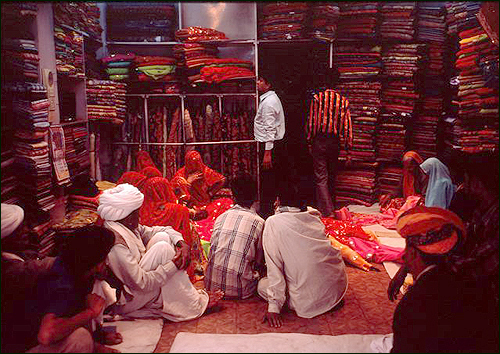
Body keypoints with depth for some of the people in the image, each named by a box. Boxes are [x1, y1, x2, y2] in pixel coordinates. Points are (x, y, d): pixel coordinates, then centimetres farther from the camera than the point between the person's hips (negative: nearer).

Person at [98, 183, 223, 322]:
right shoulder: (116, 242, -29)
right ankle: (196, 304, -13)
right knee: (162, 248, -22)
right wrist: (173, 265, -24)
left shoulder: (128, 227, 0)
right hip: (126, 301, -9)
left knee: (162, 237, -2)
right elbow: (141, 283, -29)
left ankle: (188, 292, -2)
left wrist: (181, 242, -11)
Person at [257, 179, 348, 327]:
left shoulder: (273, 222, -7)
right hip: (340, 288, 5)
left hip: (309, 300, -5)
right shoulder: (314, 218, 8)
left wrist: (274, 307, -7)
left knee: (262, 284, 16)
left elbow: (274, 266, -10)